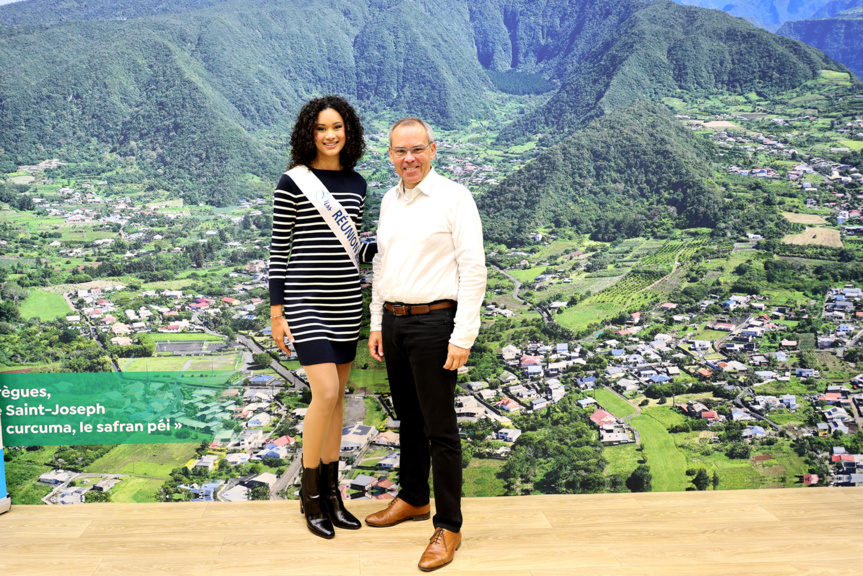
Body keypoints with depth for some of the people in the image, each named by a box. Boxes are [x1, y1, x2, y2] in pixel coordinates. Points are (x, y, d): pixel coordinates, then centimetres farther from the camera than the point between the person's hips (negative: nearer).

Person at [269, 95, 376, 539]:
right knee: (325, 393, -13)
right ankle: (310, 493, 8)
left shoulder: (356, 184, 10)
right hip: (306, 300, -5)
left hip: (346, 302, 6)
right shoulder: (294, 182, -5)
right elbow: (279, 249, -4)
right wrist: (277, 312, -7)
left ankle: (332, 493, 23)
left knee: (337, 395, 11)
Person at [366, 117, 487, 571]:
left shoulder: (453, 197, -9)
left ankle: (448, 527, 10)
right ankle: (412, 498, 36)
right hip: (394, 321, 7)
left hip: (433, 321, -7)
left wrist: (463, 337, -17)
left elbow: (473, 269, -13)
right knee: (408, 418, 19)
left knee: (440, 427, -1)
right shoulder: (389, 200, 12)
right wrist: (377, 324, 15)